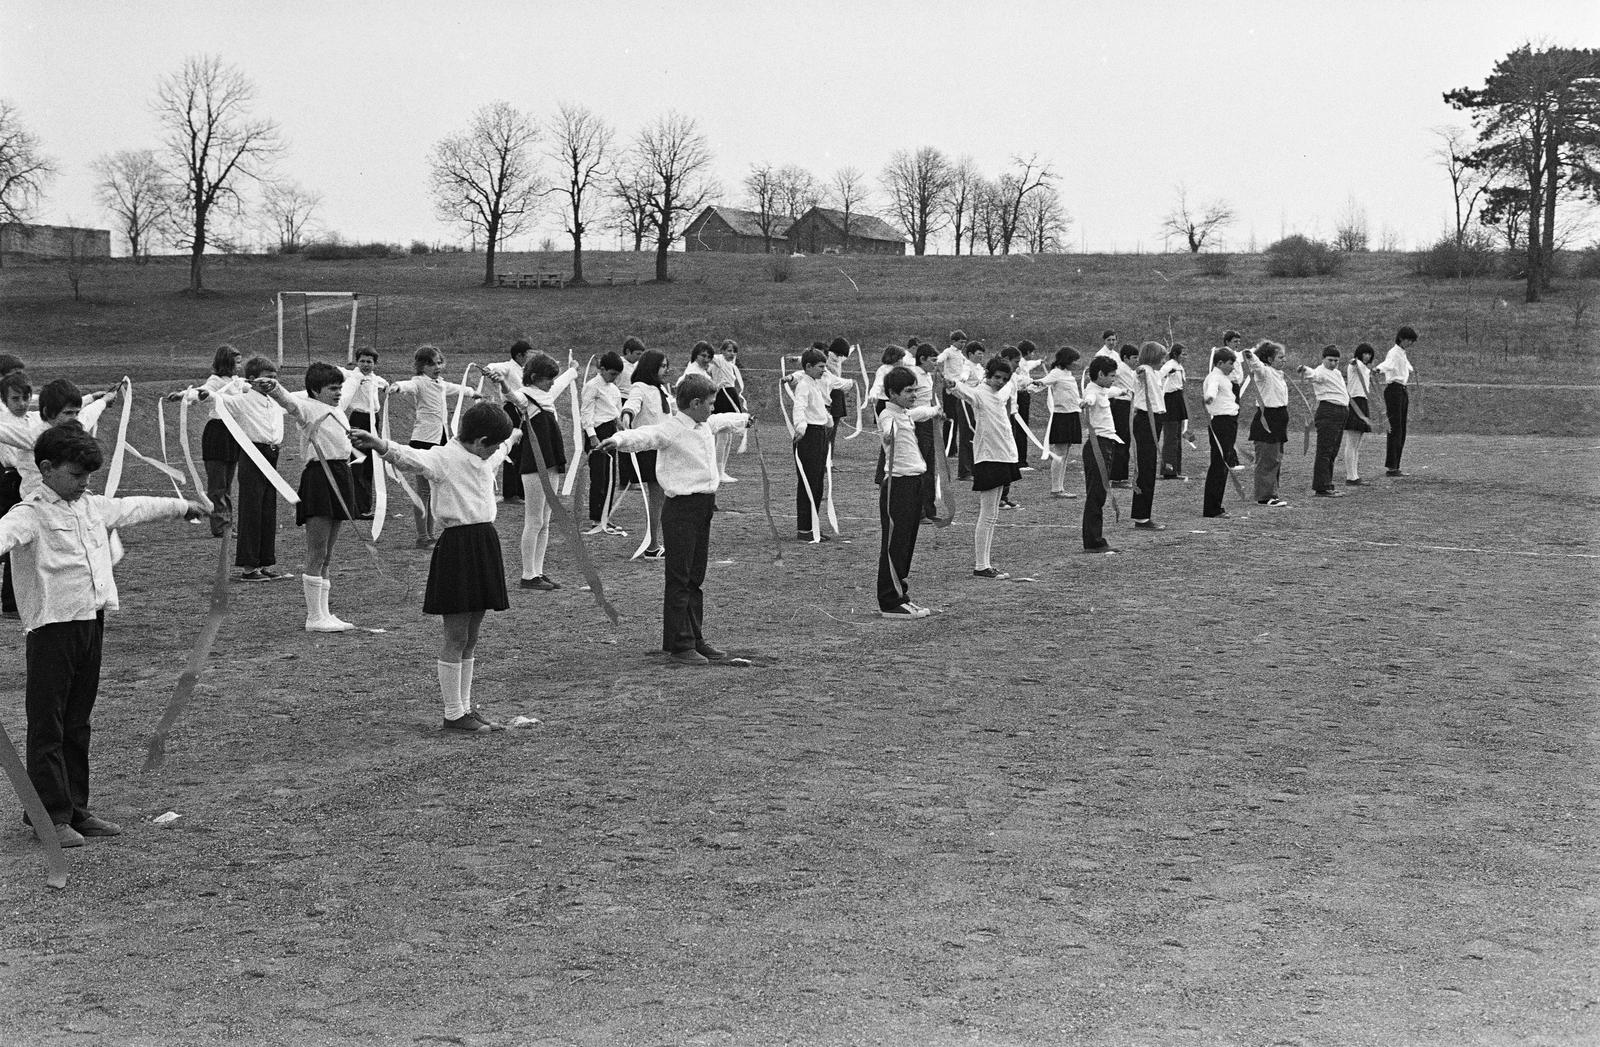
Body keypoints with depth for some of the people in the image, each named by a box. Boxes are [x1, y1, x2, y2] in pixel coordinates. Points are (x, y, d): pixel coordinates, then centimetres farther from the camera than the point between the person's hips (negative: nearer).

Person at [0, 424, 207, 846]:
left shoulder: (94, 507, 13)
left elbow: (134, 508, 29)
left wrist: (182, 506, 44)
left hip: (91, 624, 7)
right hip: (51, 627, -7)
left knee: (77, 726, 14)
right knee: (47, 727, 0)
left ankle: (75, 809, 21)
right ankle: (50, 816, 6)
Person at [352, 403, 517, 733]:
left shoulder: (483, 459, 15)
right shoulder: (442, 458, -11)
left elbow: (504, 449, 40)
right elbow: (409, 457, -30)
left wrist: (514, 435, 61)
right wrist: (380, 445, -50)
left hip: (484, 543, 9)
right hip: (457, 545, -9)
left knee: (470, 637, 14)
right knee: (456, 637, -2)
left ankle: (466, 707, 23)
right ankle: (453, 715, 5)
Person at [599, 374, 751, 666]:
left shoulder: (707, 425, 13)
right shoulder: (670, 429, -14)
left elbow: (724, 420, 36)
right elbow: (644, 435, -33)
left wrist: (743, 418, 57)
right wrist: (619, 439, -55)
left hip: (703, 508, 9)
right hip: (682, 508, -9)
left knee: (695, 579, 15)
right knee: (679, 579, -3)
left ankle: (695, 639, 22)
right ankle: (679, 645, 1)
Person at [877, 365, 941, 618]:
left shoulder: (907, 414, 12)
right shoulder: (887, 416, -17)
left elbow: (922, 411, 37)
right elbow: (887, 434, -41)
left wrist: (935, 411, 49)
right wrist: (888, 436, -60)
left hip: (914, 483, 9)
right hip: (897, 484, -9)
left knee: (907, 543, 13)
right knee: (894, 545, -6)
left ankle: (901, 596, 21)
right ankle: (891, 604, -3)